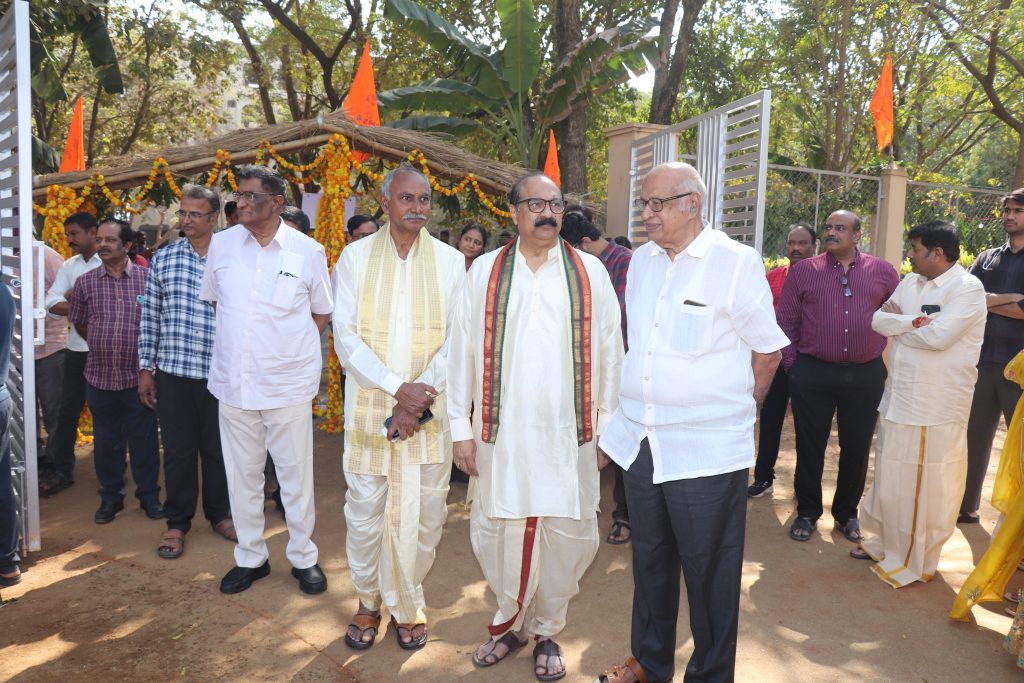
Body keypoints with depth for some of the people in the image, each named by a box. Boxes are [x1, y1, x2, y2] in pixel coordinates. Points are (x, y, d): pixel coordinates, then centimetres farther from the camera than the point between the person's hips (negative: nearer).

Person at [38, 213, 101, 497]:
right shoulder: (68, 266, 11)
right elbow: (51, 305, 1)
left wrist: (72, 296, -10)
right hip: (77, 348, 5)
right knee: (67, 411, 9)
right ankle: (60, 470, 20)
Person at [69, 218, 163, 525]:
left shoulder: (147, 278, -3)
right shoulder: (85, 282, 2)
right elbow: (79, 323, 14)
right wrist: (102, 346, 11)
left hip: (138, 375, -2)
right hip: (100, 376, 2)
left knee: (144, 440, 7)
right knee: (106, 442, 12)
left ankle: (149, 495, 22)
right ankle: (111, 497, 26)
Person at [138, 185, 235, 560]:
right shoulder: (164, 259, 3)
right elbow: (149, 317, 6)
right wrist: (145, 368, 3)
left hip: (218, 372, 0)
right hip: (173, 371, 1)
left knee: (217, 447, 11)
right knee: (178, 450, 8)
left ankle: (219, 513, 29)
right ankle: (177, 522, 24)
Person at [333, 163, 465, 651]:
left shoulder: (450, 261, 5)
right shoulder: (356, 257, 3)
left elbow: (457, 339, 1)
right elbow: (346, 336, -3)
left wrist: (421, 393, -12)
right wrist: (398, 388, -13)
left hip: (429, 408, 1)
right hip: (369, 405, 0)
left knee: (424, 512, 5)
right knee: (365, 509, 4)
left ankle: (407, 603, 27)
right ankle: (368, 602, 27)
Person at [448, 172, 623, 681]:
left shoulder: (590, 272, 3)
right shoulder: (485, 271, 4)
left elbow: (608, 351, 4)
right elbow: (463, 350, 4)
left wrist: (608, 426, 2)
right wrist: (461, 427, 1)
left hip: (569, 432, 0)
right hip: (501, 430, 1)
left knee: (565, 535, 6)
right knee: (496, 532, 8)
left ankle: (545, 630, 31)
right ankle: (510, 623, 34)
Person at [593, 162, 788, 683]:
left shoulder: (737, 263, -9)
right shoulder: (641, 260, 8)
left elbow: (768, 352, -2)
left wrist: (731, 410, 6)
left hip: (707, 450, -5)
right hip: (639, 439, 5)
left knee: (709, 572, 9)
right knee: (649, 562, 18)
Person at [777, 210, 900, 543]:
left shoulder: (883, 272, 5)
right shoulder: (803, 270, 2)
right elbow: (786, 320, 3)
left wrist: (885, 357, 6)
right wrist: (792, 364, -1)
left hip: (866, 376, 1)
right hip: (813, 374, -1)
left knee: (856, 448, 11)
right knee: (810, 446, 7)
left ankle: (847, 513, 29)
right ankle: (807, 512, 23)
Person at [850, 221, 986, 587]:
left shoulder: (968, 289, -12)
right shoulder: (910, 282, 10)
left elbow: (938, 335, -24)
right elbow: (878, 319, 2)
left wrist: (898, 322, -7)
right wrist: (914, 321, -14)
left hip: (936, 406, -7)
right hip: (897, 396, 7)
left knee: (926, 486, 4)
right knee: (889, 477, 17)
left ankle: (913, 561, 19)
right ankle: (882, 541, 34)